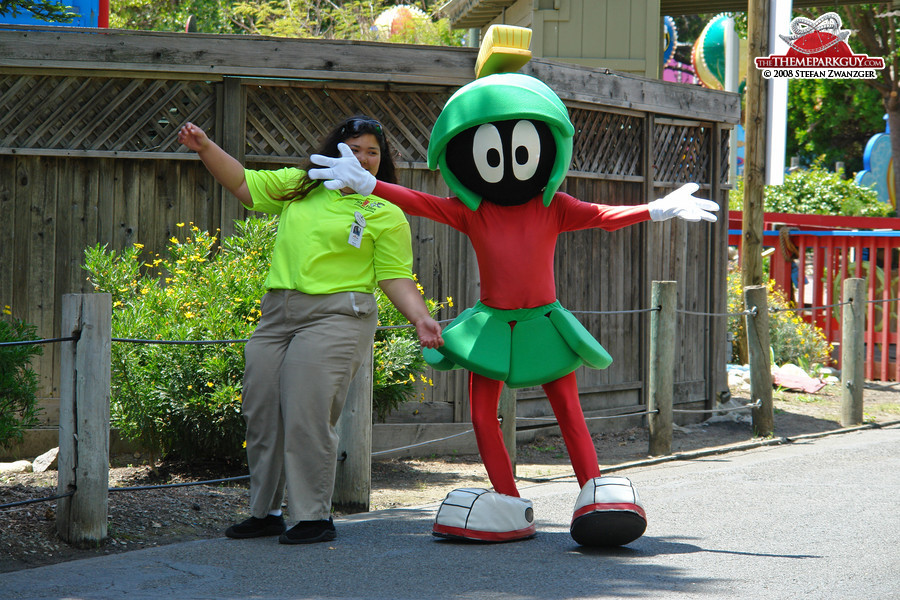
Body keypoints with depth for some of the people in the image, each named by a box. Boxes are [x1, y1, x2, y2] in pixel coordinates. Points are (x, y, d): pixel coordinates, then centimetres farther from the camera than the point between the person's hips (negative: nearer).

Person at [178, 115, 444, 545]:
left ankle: (314, 517, -4)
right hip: (277, 315, 6)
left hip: (335, 318, -6)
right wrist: (206, 148, 8)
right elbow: (242, 183, 20)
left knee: (307, 417, -13)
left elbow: (396, 278, 1)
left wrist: (420, 318, -14)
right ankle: (264, 513, 18)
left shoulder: (386, 214, 3)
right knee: (261, 414, 7)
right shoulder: (300, 186, 15)